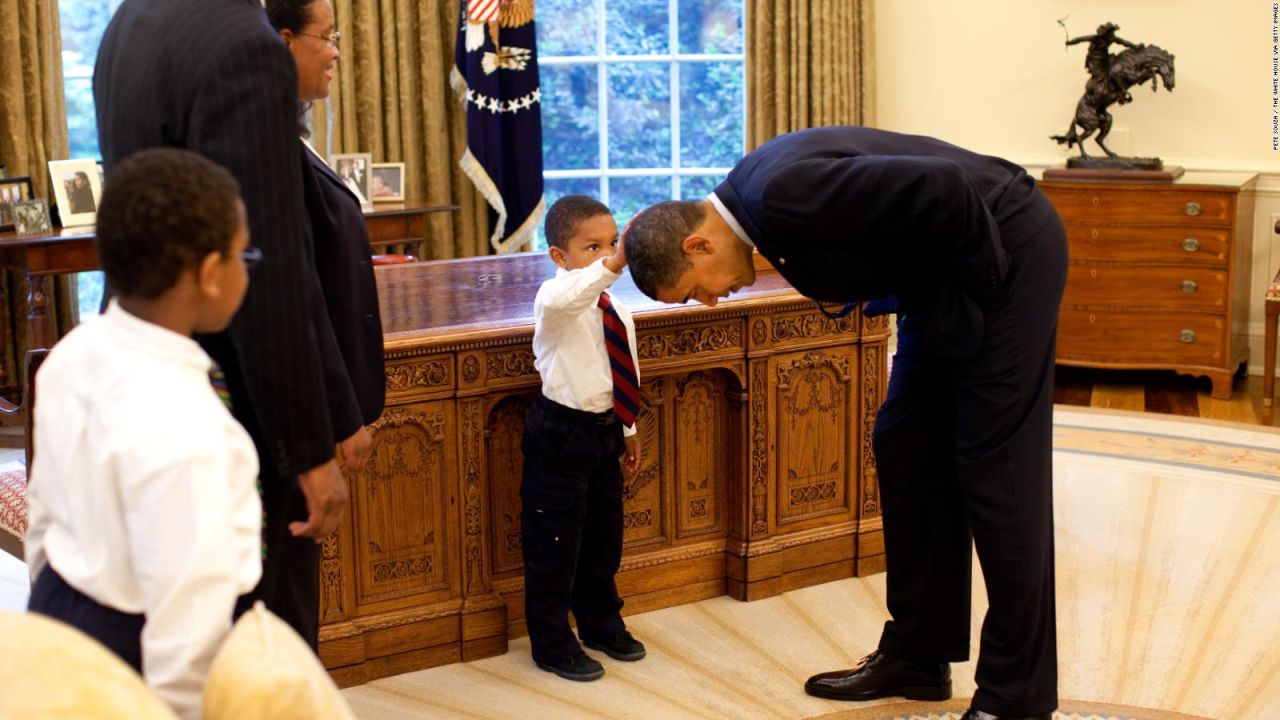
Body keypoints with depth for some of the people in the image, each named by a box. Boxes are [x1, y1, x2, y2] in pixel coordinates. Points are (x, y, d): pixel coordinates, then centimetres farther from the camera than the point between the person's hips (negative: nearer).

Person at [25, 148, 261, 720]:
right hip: (131, 665, -8)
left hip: (56, 613, 8)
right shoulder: (184, 427, -31)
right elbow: (188, 627, -29)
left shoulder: (73, 354, -5)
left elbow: (45, 514, 9)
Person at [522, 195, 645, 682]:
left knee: (603, 537, 20)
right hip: (560, 435, -8)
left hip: (604, 431, 8)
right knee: (554, 543, 2)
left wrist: (628, 429, 22)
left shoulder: (617, 311, 6)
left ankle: (601, 624, 38)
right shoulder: (557, 300, -19)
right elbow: (561, 299, -46)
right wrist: (613, 265, -57)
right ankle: (553, 644, 15)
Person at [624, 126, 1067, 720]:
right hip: (938, 273, 10)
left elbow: (946, 187, -31)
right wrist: (862, 290, 1)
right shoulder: (751, 195, 1)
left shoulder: (786, 194, -28)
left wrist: (979, 281, -18)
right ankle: (917, 655, 22)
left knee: (994, 467, -6)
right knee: (905, 450, 11)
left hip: (1004, 248, -10)